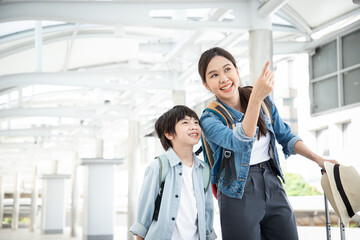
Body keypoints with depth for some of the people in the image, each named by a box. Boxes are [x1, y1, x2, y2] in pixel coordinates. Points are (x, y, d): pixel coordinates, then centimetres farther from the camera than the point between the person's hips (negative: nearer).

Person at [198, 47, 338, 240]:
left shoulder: (265, 101, 4)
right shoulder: (209, 119, -11)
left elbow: (285, 137, 14)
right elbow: (241, 143, -29)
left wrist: (318, 159, 2)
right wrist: (255, 98, -39)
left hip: (273, 186, 5)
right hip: (238, 194, -4)